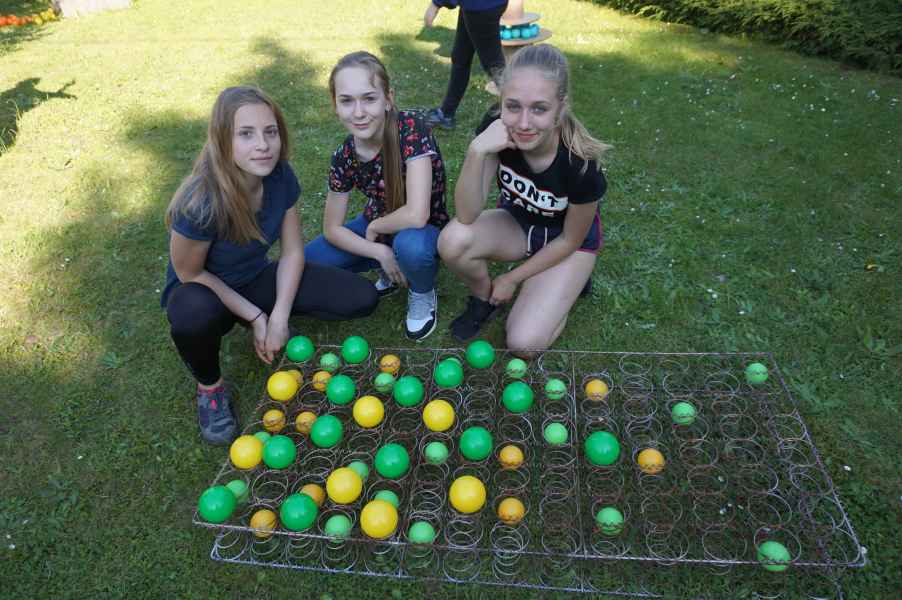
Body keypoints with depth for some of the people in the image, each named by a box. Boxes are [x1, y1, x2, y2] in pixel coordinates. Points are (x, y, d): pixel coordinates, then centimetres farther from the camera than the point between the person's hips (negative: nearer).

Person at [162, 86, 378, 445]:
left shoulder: (280, 177, -18)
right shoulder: (201, 203, -34)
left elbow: (293, 251, -10)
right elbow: (190, 274, -20)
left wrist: (279, 316, -18)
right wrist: (255, 317, -18)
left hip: (256, 278, 4)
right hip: (203, 291, -4)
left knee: (362, 298, -11)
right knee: (194, 314, -43)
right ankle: (209, 386, -8)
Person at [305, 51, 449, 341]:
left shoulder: (411, 129, -30)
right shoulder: (345, 155, -14)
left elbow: (416, 216, -38)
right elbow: (332, 229, -6)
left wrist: (373, 227, -19)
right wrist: (380, 252, -21)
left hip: (427, 230, -5)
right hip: (378, 227, 5)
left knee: (408, 244, -39)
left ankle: (423, 294, -3)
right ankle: (392, 269, 13)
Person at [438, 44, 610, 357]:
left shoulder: (580, 163, -33)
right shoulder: (495, 130, -25)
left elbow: (570, 240, -16)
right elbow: (466, 216, -27)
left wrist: (513, 278, -10)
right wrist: (477, 150, -42)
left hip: (567, 242, -2)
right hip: (516, 222, 3)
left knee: (525, 344, -19)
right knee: (452, 241, -30)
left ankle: (567, 284, 11)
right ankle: (484, 297, 3)